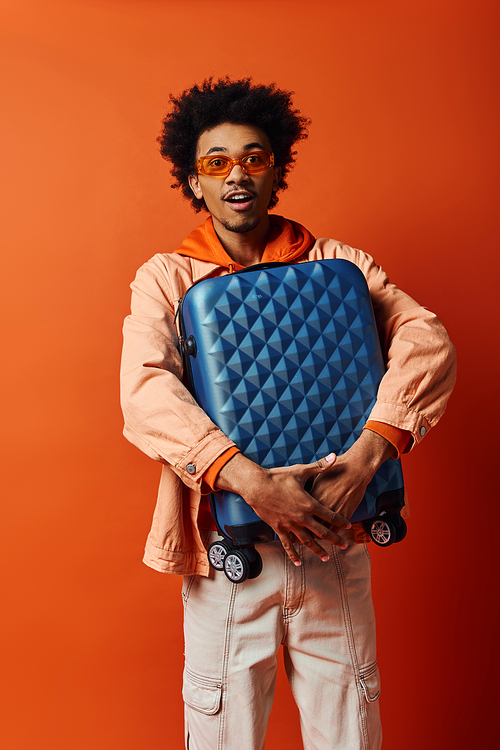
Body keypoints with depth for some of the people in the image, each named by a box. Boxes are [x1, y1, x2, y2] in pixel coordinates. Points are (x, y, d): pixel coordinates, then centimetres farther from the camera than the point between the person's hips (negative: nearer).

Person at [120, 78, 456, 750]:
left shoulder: (340, 265, 6)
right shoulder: (167, 278, 2)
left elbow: (427, 341, -8)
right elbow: (146, 393, -14)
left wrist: (371, 448, -23)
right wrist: (247, 480, -27)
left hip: (335, 544, 2)